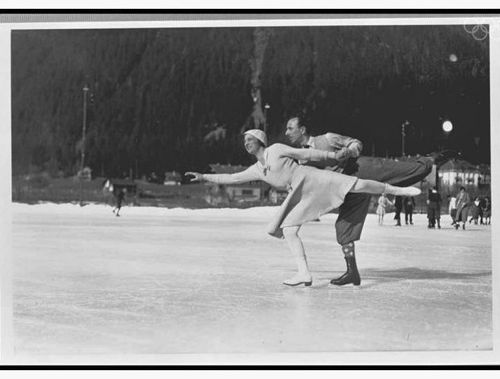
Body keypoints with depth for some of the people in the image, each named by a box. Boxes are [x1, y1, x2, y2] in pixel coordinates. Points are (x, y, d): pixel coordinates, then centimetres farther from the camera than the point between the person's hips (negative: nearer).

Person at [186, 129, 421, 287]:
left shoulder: (276, 149, 0)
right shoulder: (256, 170, 16)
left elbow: (306, 154, 1)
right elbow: (231, 178, 19)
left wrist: (336, 156, 4)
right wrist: (203, 177, 17)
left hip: (313, 180, -6)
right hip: (299, 196, 6)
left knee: (357, 185, -16)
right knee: (288, 230, -4)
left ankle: (401, 190, -6)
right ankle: (304, 274, -5)